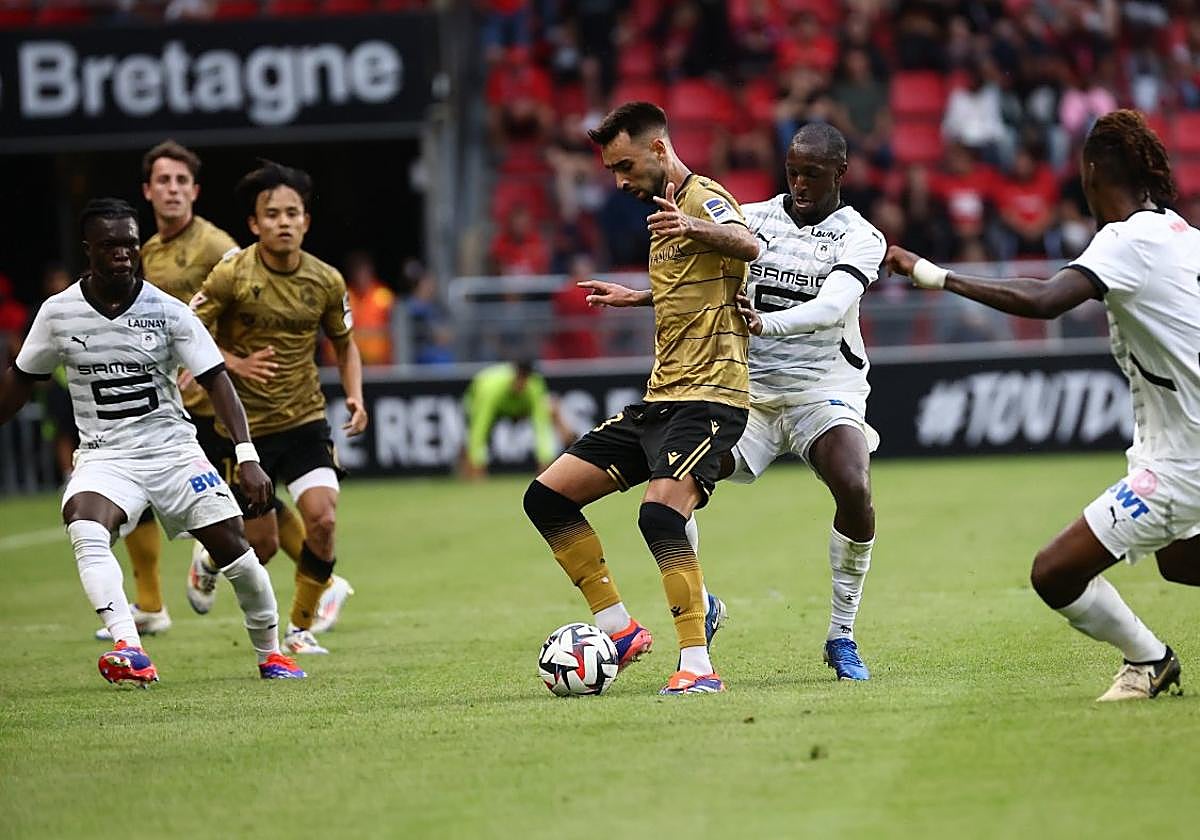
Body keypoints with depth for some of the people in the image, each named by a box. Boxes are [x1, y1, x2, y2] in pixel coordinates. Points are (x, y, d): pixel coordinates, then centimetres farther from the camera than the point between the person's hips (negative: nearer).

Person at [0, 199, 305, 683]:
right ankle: (130, 651, -42)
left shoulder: (168, 312, -7)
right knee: (84, 531, -31)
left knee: (232, 546, -6)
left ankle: (269, 653, 18)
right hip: (104, 456, 0)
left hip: (173, 448, 0)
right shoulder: (59, 313, -3)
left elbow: (215, 380, -9)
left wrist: (246, 456, -18)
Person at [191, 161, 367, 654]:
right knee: (262, 544, 3)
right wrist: (237, 363, -22)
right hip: (244, 426, -2)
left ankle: (301, 628, 2)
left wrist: (355, 397, -1)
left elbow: (344, 344, 15)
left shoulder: (326, 281, -3)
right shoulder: (232, 276, -13)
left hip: (305, 420, 2)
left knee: (322, 519, -19)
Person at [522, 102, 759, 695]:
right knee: (546, 497, 5)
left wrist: (693, 228, -53)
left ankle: (698, 665, -25)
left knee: (660, 513, -30)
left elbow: (746, 245, -36)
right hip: (659, 400, 10)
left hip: (709, 396, -10)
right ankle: (619, 629, 9)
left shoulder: (703, 198, -11)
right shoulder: (666, 209, 19)